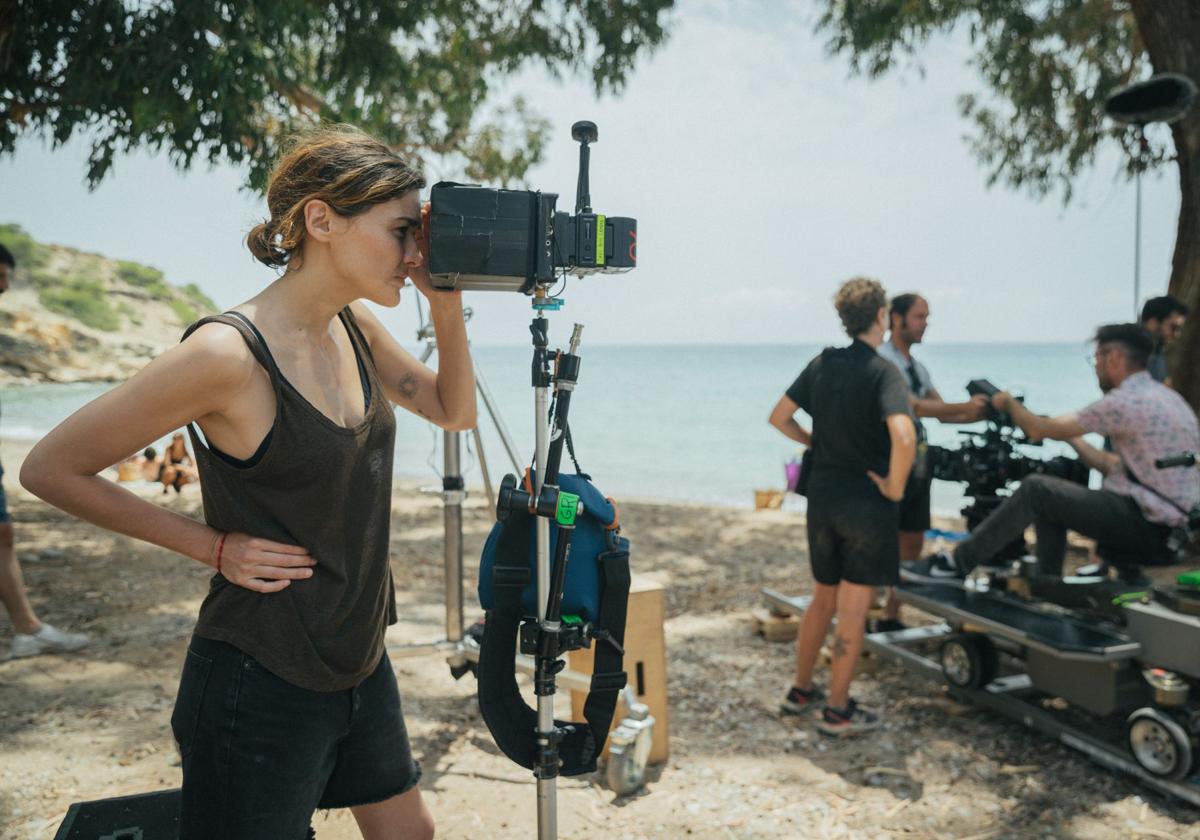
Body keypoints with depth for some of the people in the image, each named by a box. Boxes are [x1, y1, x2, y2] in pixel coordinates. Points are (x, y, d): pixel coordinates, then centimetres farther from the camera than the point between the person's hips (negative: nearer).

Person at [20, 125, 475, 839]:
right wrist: (215, 546, -14)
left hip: (360, 665, 8)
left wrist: (446, 303, -3)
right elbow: (51, 469, -14)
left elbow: (456, 411, 12)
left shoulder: (355, 325, 0)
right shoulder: (229, 353, -23)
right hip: (262, 685, -8)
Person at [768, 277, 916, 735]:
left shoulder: (822, 364, 4)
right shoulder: (883, 372, -15)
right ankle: (837, 709, 13)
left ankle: (800, 690, 31)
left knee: (823, 598, 20)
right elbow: (903, 438, -30)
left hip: (822, 496, 6)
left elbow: (779, 417, 10)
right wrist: (895, 488, -17)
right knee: (853, 608, 4)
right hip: (867, 504, -6)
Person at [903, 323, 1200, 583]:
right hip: (1173, 525, 10)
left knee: (1035, 490, -10)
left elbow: (1039, 429, -12)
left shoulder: (1125, 401, -17)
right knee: (1048, 500, 15)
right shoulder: (1164, 396, 15)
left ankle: (957, 564, -6)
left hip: (1147, 526, -10)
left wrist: (1009, 402, 6)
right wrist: (1071, 437, 25)